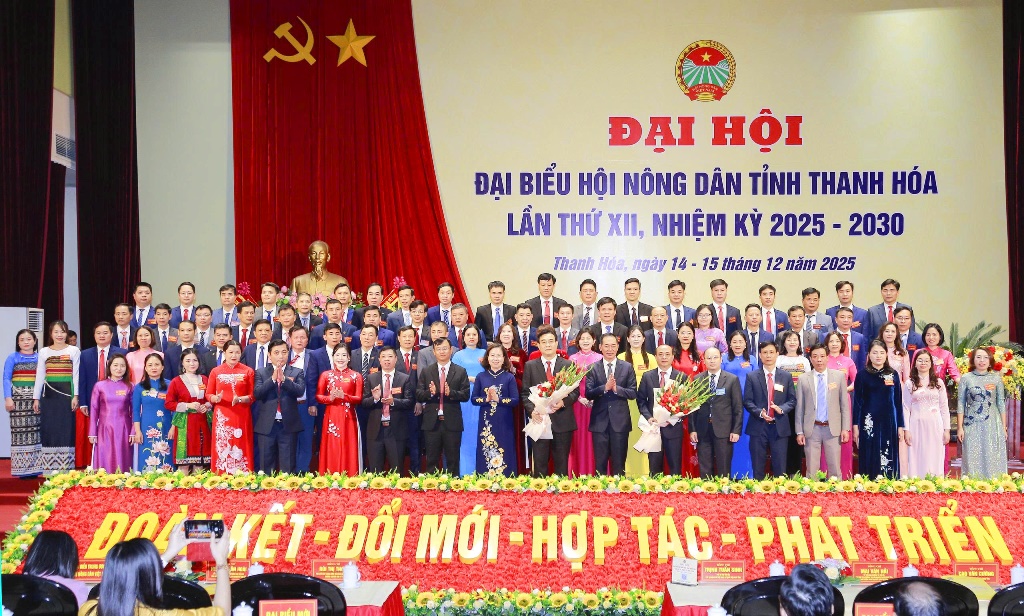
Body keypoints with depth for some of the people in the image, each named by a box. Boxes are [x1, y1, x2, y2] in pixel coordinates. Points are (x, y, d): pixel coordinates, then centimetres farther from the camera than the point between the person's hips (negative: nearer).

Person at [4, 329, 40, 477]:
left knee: (35, 430, 0)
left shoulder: (40, 358, 10)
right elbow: (6, 379, -1)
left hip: (36, 398, 2)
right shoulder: (12, 358, 4)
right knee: (19, 430, -3)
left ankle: (34, 467, 4)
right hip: (18, 398, -2)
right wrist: (8, 398, -11)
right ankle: (22, 468, 0)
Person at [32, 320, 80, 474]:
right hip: (48, 395, 2)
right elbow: (39, 376, 10)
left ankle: (66, 467, 0)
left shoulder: (74, 351, 3)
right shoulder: (43, 352, 10)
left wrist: (75, 396, -7)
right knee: (49, 429, 1)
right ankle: (50, 468, 5)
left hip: (67, 393, -2)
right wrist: (36, 398, 6)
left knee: (66, 428, -3)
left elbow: (76, 375, 1)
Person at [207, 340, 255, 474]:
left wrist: (239, 399, -16)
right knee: (222, 449, -2)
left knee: (240, 450, -2)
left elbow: (252, 396, 2)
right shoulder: (216, 371, 7)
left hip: (241, 417, 0)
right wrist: (216, 398, -14)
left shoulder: (248, 371, 5)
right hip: (222, 416, 1)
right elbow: (208, 394, 7)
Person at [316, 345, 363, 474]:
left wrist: (344, 396, -17)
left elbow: (359, 399, -2)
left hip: (348, 418, -1)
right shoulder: (326, 375, 7)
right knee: (331, 451, 0)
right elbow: (318, 397, 4)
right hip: (331, 417, 1)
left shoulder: (356, 376, 3)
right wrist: (330, 398, -15)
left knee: (348, 450, -1)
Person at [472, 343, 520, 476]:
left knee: (504, 456, 0)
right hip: (486, 422, 1)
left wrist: (498, 399, -16)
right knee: (486, 455, 2)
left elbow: (515, 401, -4)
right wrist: (486, 399, -13)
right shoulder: (481, 377, 6)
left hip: (504, 423, -1)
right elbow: (473, 399, 5)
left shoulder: (509, 377, 1)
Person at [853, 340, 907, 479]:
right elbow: (857, 401, 2)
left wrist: (901, 426, 6)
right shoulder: (862, 375, 2)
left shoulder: (893, 375, 8)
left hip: (889, 422, 2)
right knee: (870, 461, 0)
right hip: (869, 423, -2)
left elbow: (898, 401, 9)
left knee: (889, 460, 3)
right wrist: (855, 426, -3)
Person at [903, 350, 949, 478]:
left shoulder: (939, 383, 8)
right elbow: (906, 408, 2)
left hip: (935, 426, 1)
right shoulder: (909, 384, 5)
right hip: (917, 426, -1)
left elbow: (944, 407, 7)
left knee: (934, 460, 2)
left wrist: (946, 430, 1)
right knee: (917, 459, -1)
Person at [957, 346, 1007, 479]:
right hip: (972, 426, -1)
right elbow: (961, 403, 3)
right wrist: (960, 427, 0)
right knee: (973, 460, 1)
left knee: (993, 460, 2)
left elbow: (1001, 403, 8)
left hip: (992, 425, 1)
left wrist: (1004, 427, 5)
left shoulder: (996, 378, 6)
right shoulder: (966, 378, 2)